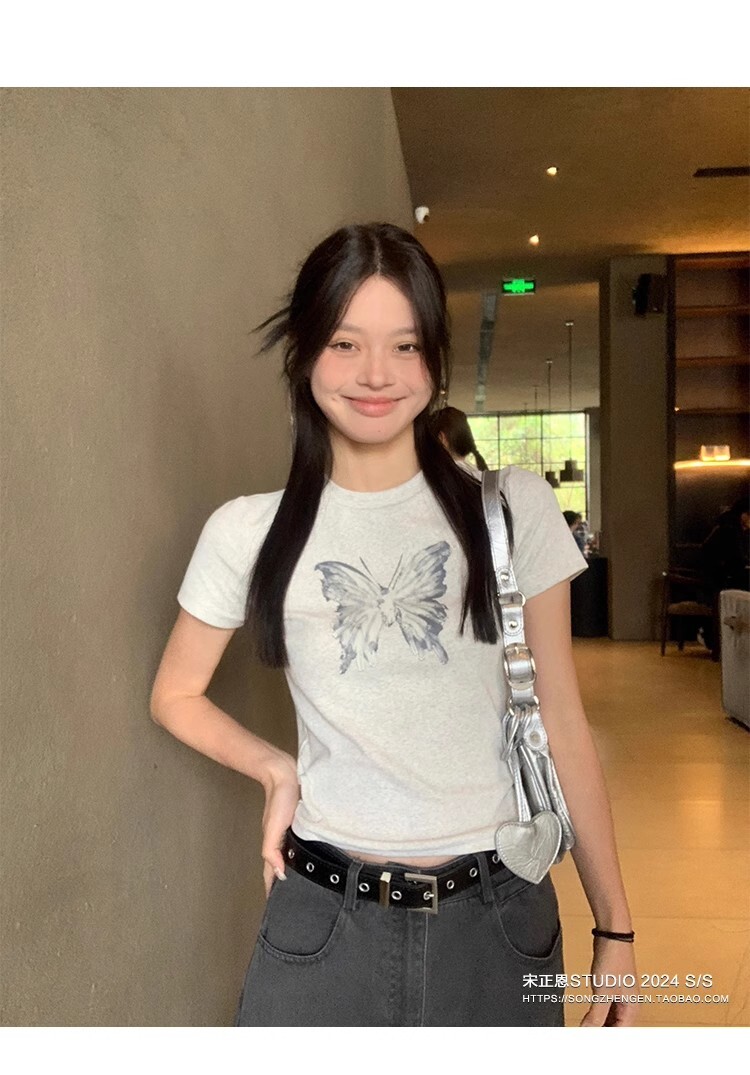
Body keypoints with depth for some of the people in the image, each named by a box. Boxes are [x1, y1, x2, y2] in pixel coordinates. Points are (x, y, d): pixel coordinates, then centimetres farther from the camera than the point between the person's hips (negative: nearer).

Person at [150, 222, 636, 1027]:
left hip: (501, 919, 1)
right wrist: (275, 770, -5)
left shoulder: (514, 508, -3)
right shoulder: (248, 533, -3)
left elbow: (560, 719, 1)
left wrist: (613, 924, 3)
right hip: (324, 922, 0)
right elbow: (175, 696, 12)